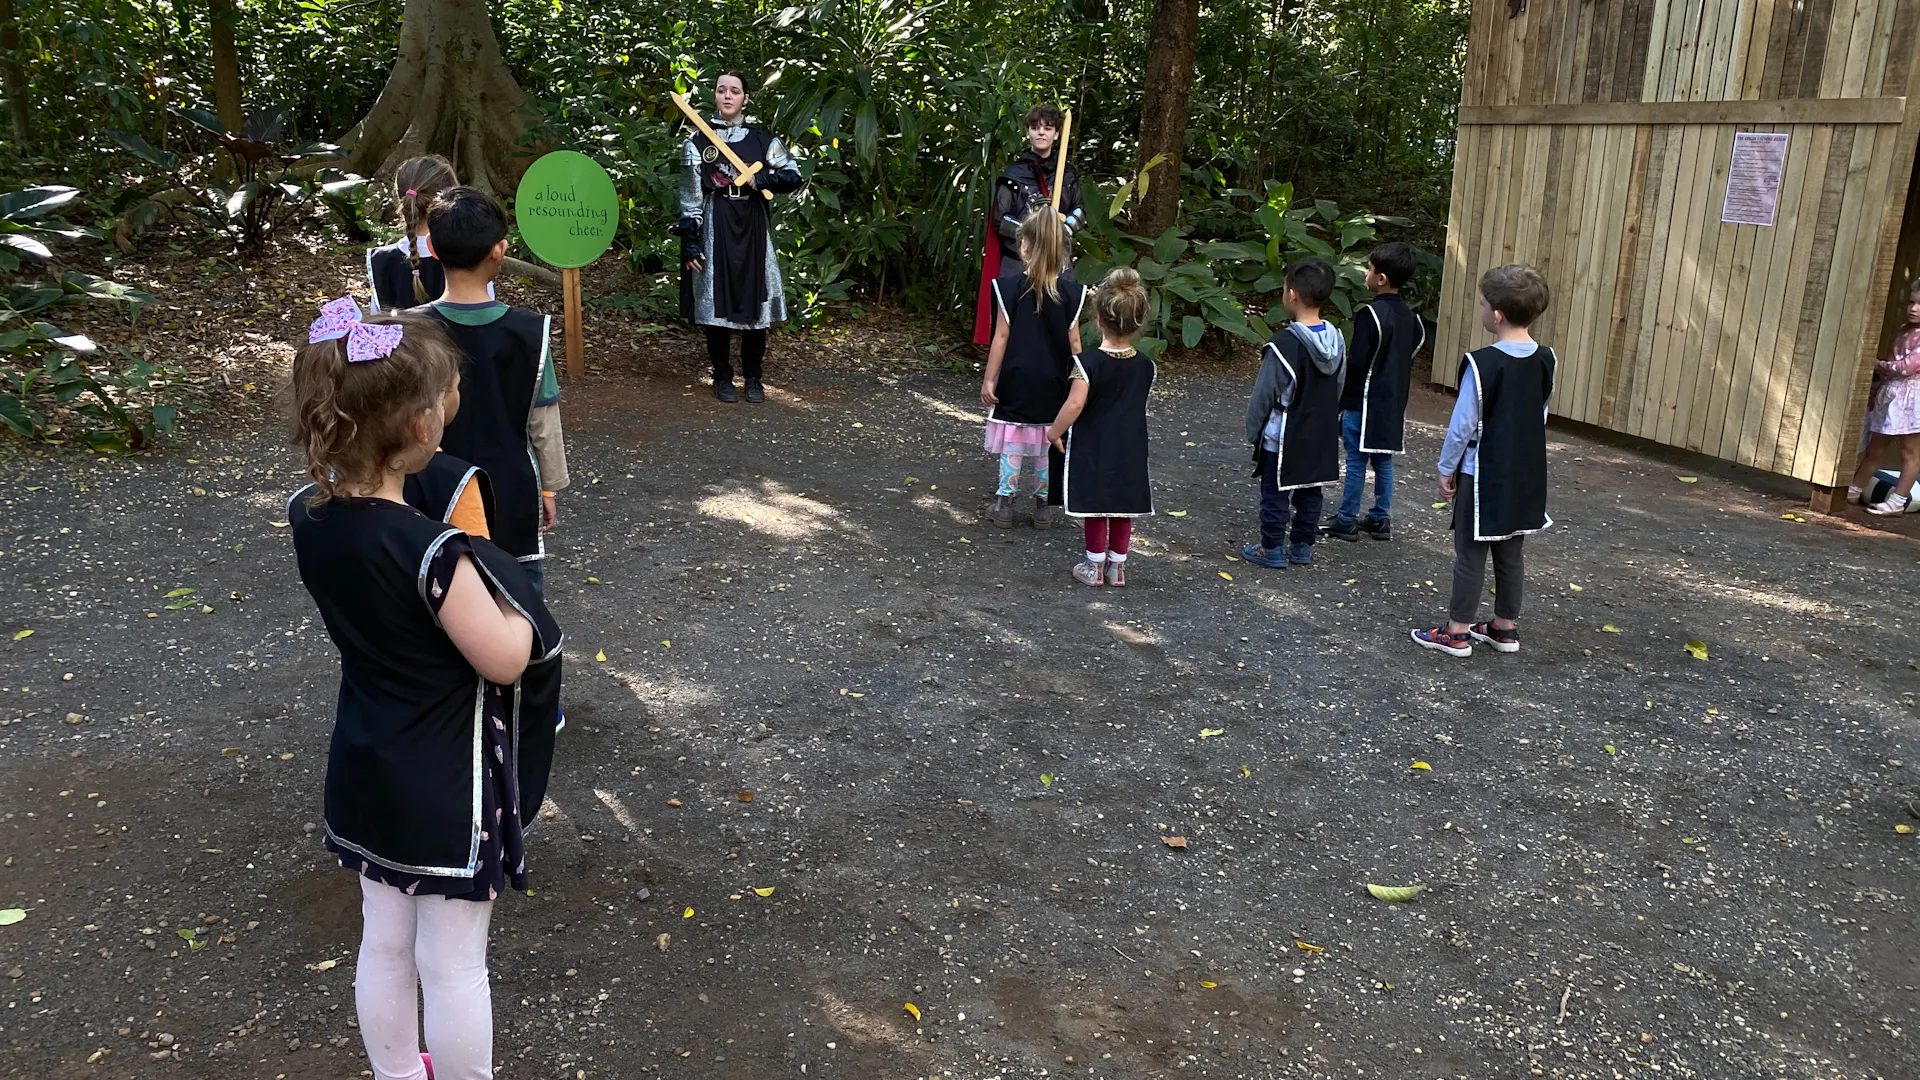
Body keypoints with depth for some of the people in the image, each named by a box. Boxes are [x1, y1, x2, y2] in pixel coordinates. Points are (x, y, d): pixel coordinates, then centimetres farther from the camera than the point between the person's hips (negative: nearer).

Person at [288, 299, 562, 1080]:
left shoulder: (309, 517, -7)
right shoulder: (431, 553, -31)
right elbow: (506, 660, -21)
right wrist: (496, 575, -7)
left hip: (367, 773, 8)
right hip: (445, 786, -8)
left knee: (385, 943, 25)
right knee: (453, 965, 12)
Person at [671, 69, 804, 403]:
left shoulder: (762, 140, 7)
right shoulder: (697, 142, 2)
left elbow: (794, 177, 3)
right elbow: (689, 198, -1)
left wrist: (760, 180, -13)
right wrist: (690, 244, -7)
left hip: (752, 229, 1)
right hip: (715, 229, -1)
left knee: (755, 302, 4)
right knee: (716, 301, 1)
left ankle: (753, 376, 17)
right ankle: (722, 376, 14)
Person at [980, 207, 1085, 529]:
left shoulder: (1011, 287, -11)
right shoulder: (1071, 291, -6)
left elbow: (1001, 336, -10)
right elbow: (1074, 341, -2)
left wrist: (989, 379, -4)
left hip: (1015, 380, -2)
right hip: (1052, 382, 2)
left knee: (1012, 441, 9)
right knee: (1046, 443, 12)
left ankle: (1004, 504, 15)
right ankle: (1043, 507, 19)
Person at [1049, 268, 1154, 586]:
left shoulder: (1088, 362, -19)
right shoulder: (1145, 366, -4)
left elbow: (1075, 405, -23)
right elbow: (1139, 405, 4)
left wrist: (1054, 432, -9)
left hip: (1092, 449, -3)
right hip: (1130, 450, 4)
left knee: (1094, 506, 10)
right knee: (1123, 510, 14)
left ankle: (1094, 566, 19)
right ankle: (1117, 566, 24)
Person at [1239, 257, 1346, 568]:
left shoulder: (1284, 344, -22)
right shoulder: (1336, 340, -2)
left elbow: (1264, 395, -15)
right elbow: (1338, 389, 9)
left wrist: (1253, 430, -2)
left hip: (1282, 437, -6)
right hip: (1321, 436, 6)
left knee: (1276, 494, 6)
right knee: (1310, 493, 16)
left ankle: (1271, 550, 15)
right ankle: (1302, 547, 26)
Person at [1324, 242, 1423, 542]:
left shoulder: (1370, 314, -18)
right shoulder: (1409, 316, 6)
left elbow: (1358, 363, -20)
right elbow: (1417, 345, 14)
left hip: (1364, 401, -7)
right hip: (1393, 402, 7)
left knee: (1356, 461, 0)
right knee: (1383, 461, 13)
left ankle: (1346, 520, 6)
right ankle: (1380, 519, 19)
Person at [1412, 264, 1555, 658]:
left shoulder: (1482, 363, -20)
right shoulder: (1546, 360, 0)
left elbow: (1463, 424, -15)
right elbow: (1540, 415, 10)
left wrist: (1446, 469, -3)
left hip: (1482, 474, -6)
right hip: (1526, 474, 6)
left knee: (1470, 554, 4)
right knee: (1510, 554, 16)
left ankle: (1457, 632, 12)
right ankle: (1505, 628, 27)